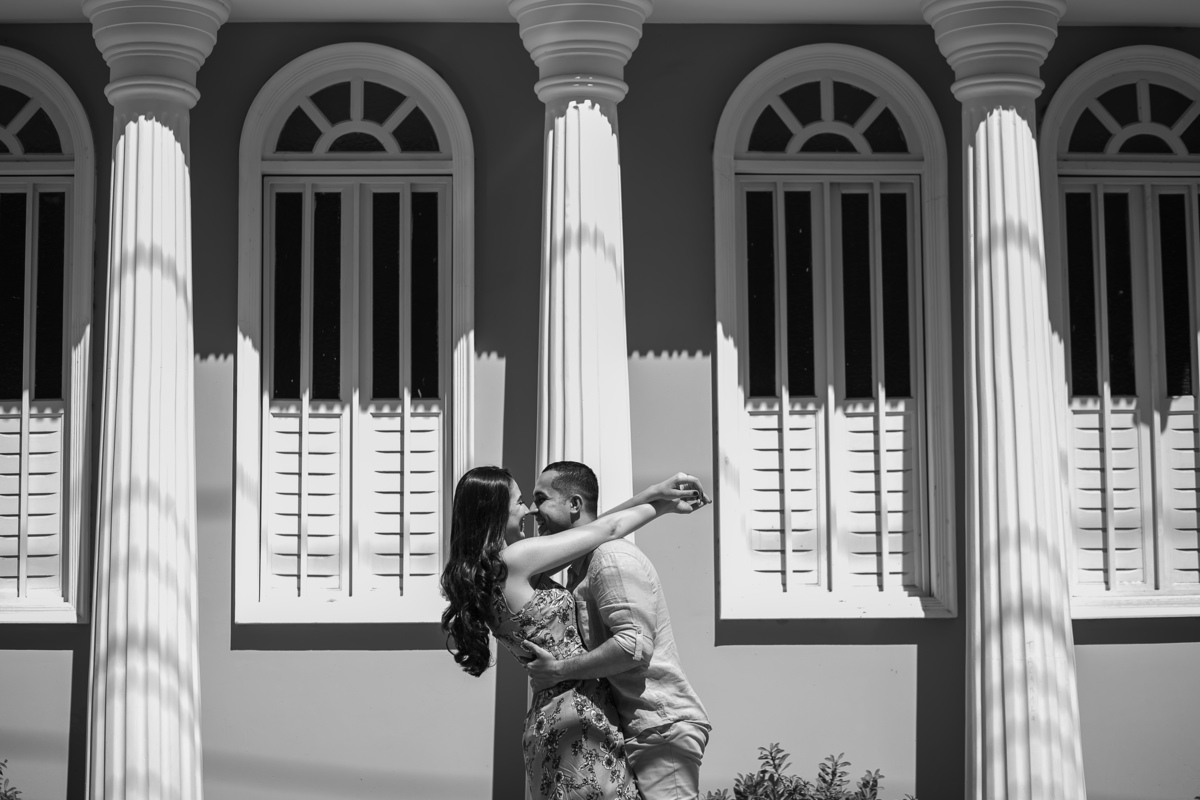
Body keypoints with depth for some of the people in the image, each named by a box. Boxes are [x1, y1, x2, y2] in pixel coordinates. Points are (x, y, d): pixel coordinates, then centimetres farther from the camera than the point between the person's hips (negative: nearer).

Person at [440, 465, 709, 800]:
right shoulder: (513, 560, -12)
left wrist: (654, 492, 15)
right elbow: (606, 530, -1)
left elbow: (589, 532, 17)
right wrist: (664, 506, 14)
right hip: (579, 713, -9)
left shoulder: (485, 571, 14)